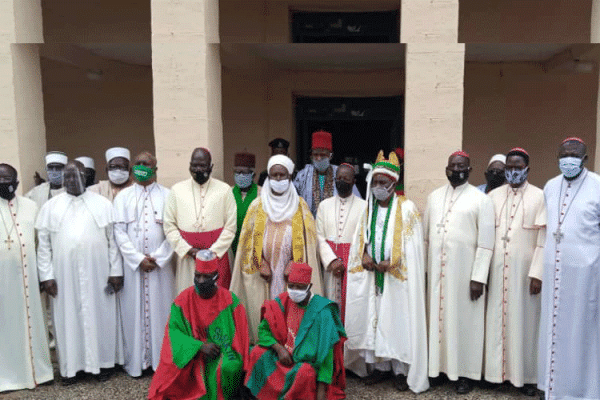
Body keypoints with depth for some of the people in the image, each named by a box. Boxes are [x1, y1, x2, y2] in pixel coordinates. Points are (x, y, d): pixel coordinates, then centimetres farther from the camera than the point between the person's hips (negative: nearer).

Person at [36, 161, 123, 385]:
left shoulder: (103, 204, 2)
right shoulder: (50, 206, 5)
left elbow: (113, 240, 0)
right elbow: (43, 244, 3)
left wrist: (116, 271, -4)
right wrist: (46, 275, -3)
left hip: (97, 273, 0)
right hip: (64, 275, 1)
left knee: (99, 316, 7)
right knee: (68, 318, 8)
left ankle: (102, 362, 21)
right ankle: (70, 366, 21)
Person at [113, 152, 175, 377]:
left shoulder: (167, 195, 4)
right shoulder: (122, 197, 6)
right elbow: (119, 231, -1)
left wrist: (158, 257, -11)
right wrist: (138, 258, -10)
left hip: (160, 264, -1)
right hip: (131, 264, 1)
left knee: (159, 308, 3)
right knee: (133, 310, 4)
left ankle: (161, 359, 14)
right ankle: (136, 360, 15)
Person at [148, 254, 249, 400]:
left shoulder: (229, 300, -5)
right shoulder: (183, 299, -2)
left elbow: (240, 338, -1)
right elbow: (173, 331, -8)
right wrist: (200, 346, -19)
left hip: (222, 353, -1)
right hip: (192, 354, 1)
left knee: (228, 368, -32)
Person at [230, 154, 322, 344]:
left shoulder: (300, 206, 6)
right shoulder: (258, 205, 7)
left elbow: (307, 238, 3)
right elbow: (249, 237, 5)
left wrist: (294, 264, -8)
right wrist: (261, 263, -6)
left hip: (290, 270, 0)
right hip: (265, 271, 1)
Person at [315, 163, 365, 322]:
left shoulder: (363, 206, 3)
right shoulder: (324, 205, 11)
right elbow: (319, 237, 5)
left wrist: (349, 263, -10)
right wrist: (332, 261, -8)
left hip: (354, 263, -2)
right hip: (330, 262, 2)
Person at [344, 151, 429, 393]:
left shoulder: (406, 209, -5)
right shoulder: (369, 209, 12)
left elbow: (411, 244, -9)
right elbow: (360, 238, 14)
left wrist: (390, 262, -17)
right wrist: (364, 255, -5)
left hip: (397, 277, -5)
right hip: (372, 274, 5)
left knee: (398, 318, -1)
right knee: (374, 318, 7)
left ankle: (401, 370, 11)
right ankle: (379, 366, 19)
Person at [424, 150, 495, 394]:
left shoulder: (481, 199, -4)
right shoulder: (434, 197, 10)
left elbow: (486, 243, -7)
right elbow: (426, 235, 10)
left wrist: (478, 277, -12)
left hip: (465, 271, -4)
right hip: (436, 270, 4)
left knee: (464, 320, 5)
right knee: (438, 316, 10)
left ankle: (465, 372, 18)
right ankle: (438, 366, 23)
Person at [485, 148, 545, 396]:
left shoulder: (539, 197, -1)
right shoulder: (493, 196, 7)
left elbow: (543, 239, -4)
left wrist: (537, 273, -10)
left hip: (524, 270, -2)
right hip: (497, 270, 2)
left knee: (523, 322, 4)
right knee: (496, 320, 7)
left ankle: (525, 376, 17)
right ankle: (496, 371, 19)